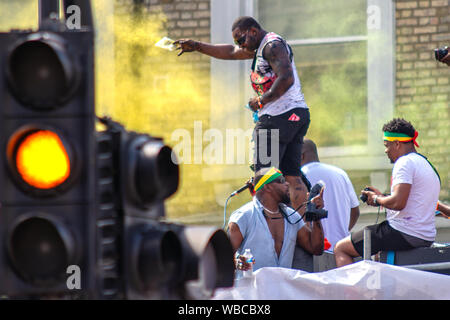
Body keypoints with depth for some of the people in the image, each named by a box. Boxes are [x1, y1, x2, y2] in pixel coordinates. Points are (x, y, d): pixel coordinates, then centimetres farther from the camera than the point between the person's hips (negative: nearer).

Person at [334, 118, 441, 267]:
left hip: (405, 235, -10)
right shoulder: (425, 163, 17)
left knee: (340, 249, -3)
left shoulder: (405, 163, -14)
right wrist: (382, 196, 18)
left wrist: (377, 199, -6)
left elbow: (398, 203, -24)